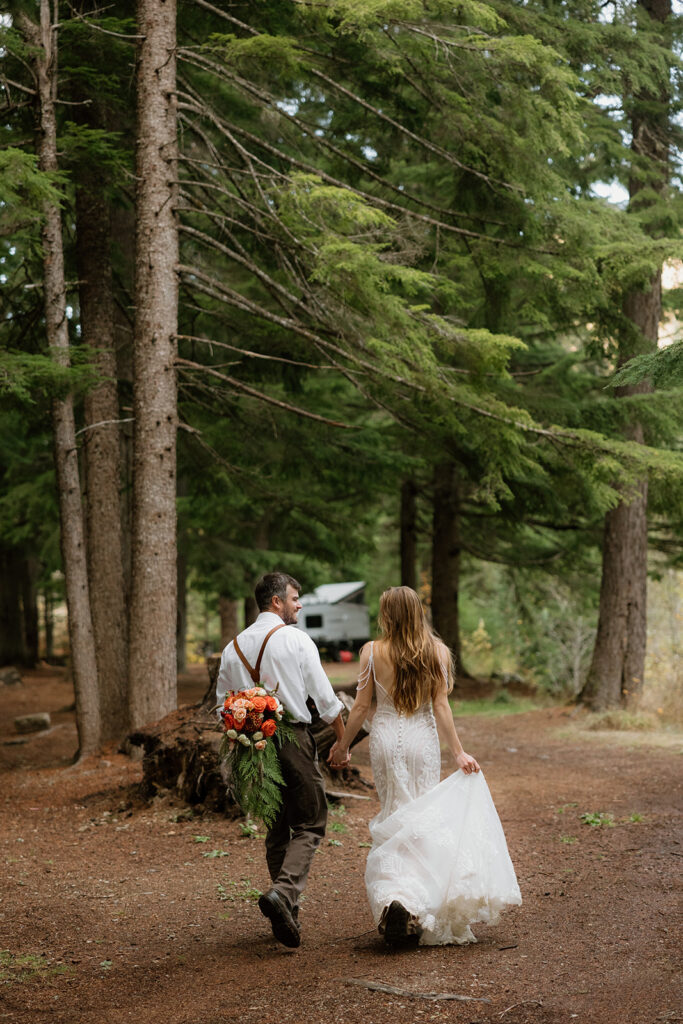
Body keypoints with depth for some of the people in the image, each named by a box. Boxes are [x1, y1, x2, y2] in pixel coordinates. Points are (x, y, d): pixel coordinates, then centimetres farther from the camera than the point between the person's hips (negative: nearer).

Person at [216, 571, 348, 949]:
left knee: (277, 829, 15)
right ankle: (283, 891, -21)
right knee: (310, 825, 2)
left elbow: (223, 706, 12)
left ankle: (286, 916, 17)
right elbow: (325, 697, -5)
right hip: (294, 738, -6)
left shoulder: (234, 647, 10)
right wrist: (342, 741, 4)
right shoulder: (295, 639, -6)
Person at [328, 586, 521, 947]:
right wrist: (458, 752, -1)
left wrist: (342, 745, 10)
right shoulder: (438, 651, -4)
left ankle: (392, 896, -8)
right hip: (423, 740, 0)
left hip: (386, 738, 0)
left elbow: (361, 705, -2)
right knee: (424, 815, 10)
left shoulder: (372, 652, -6)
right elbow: (441, 706, -5)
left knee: (394, 815, 9)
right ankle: (421, 901, 6)